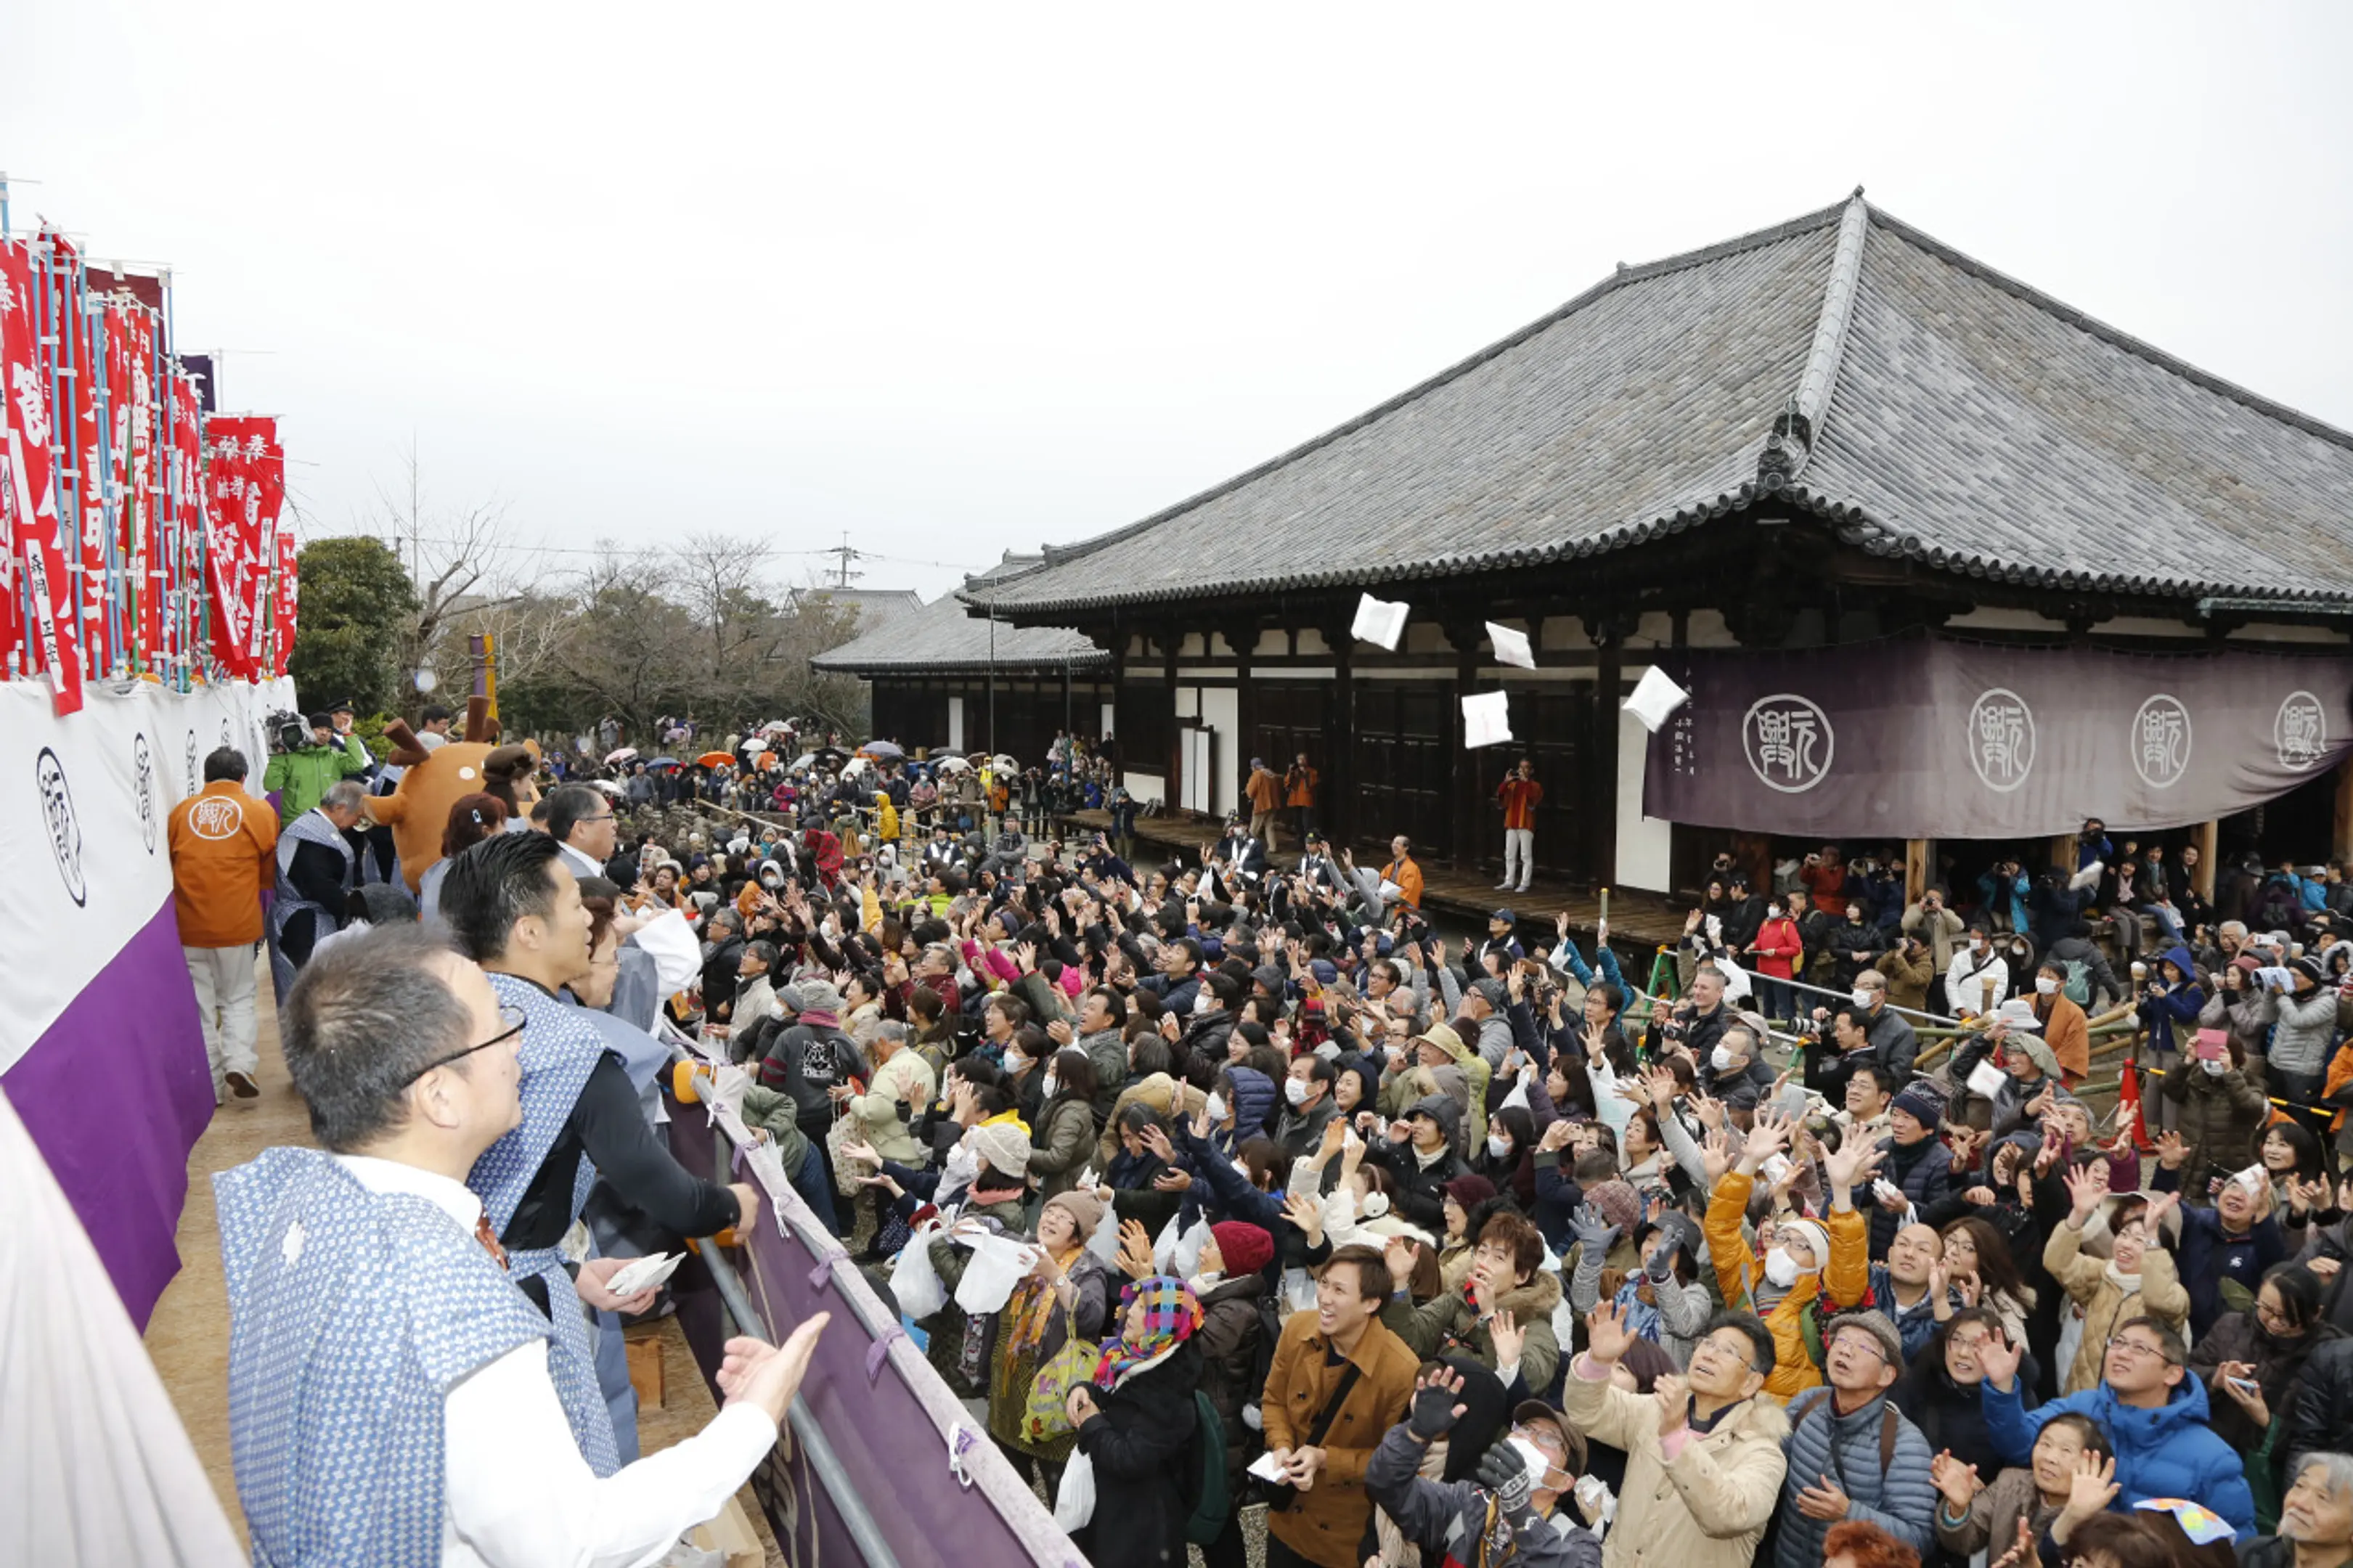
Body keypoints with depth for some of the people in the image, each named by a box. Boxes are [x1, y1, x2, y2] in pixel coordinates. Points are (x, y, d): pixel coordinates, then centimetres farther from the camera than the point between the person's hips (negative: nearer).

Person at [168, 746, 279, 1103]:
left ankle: (210, 1086, 13)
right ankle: (239, 1062, -7)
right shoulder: (259, 812, -1)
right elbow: (269, 872, 6)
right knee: (239, 998, 13)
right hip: (237, 923, -1)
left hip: (189, 924, 2)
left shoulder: (181, 812, 4)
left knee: (201, 1005, 10)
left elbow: (167, 865, 11)